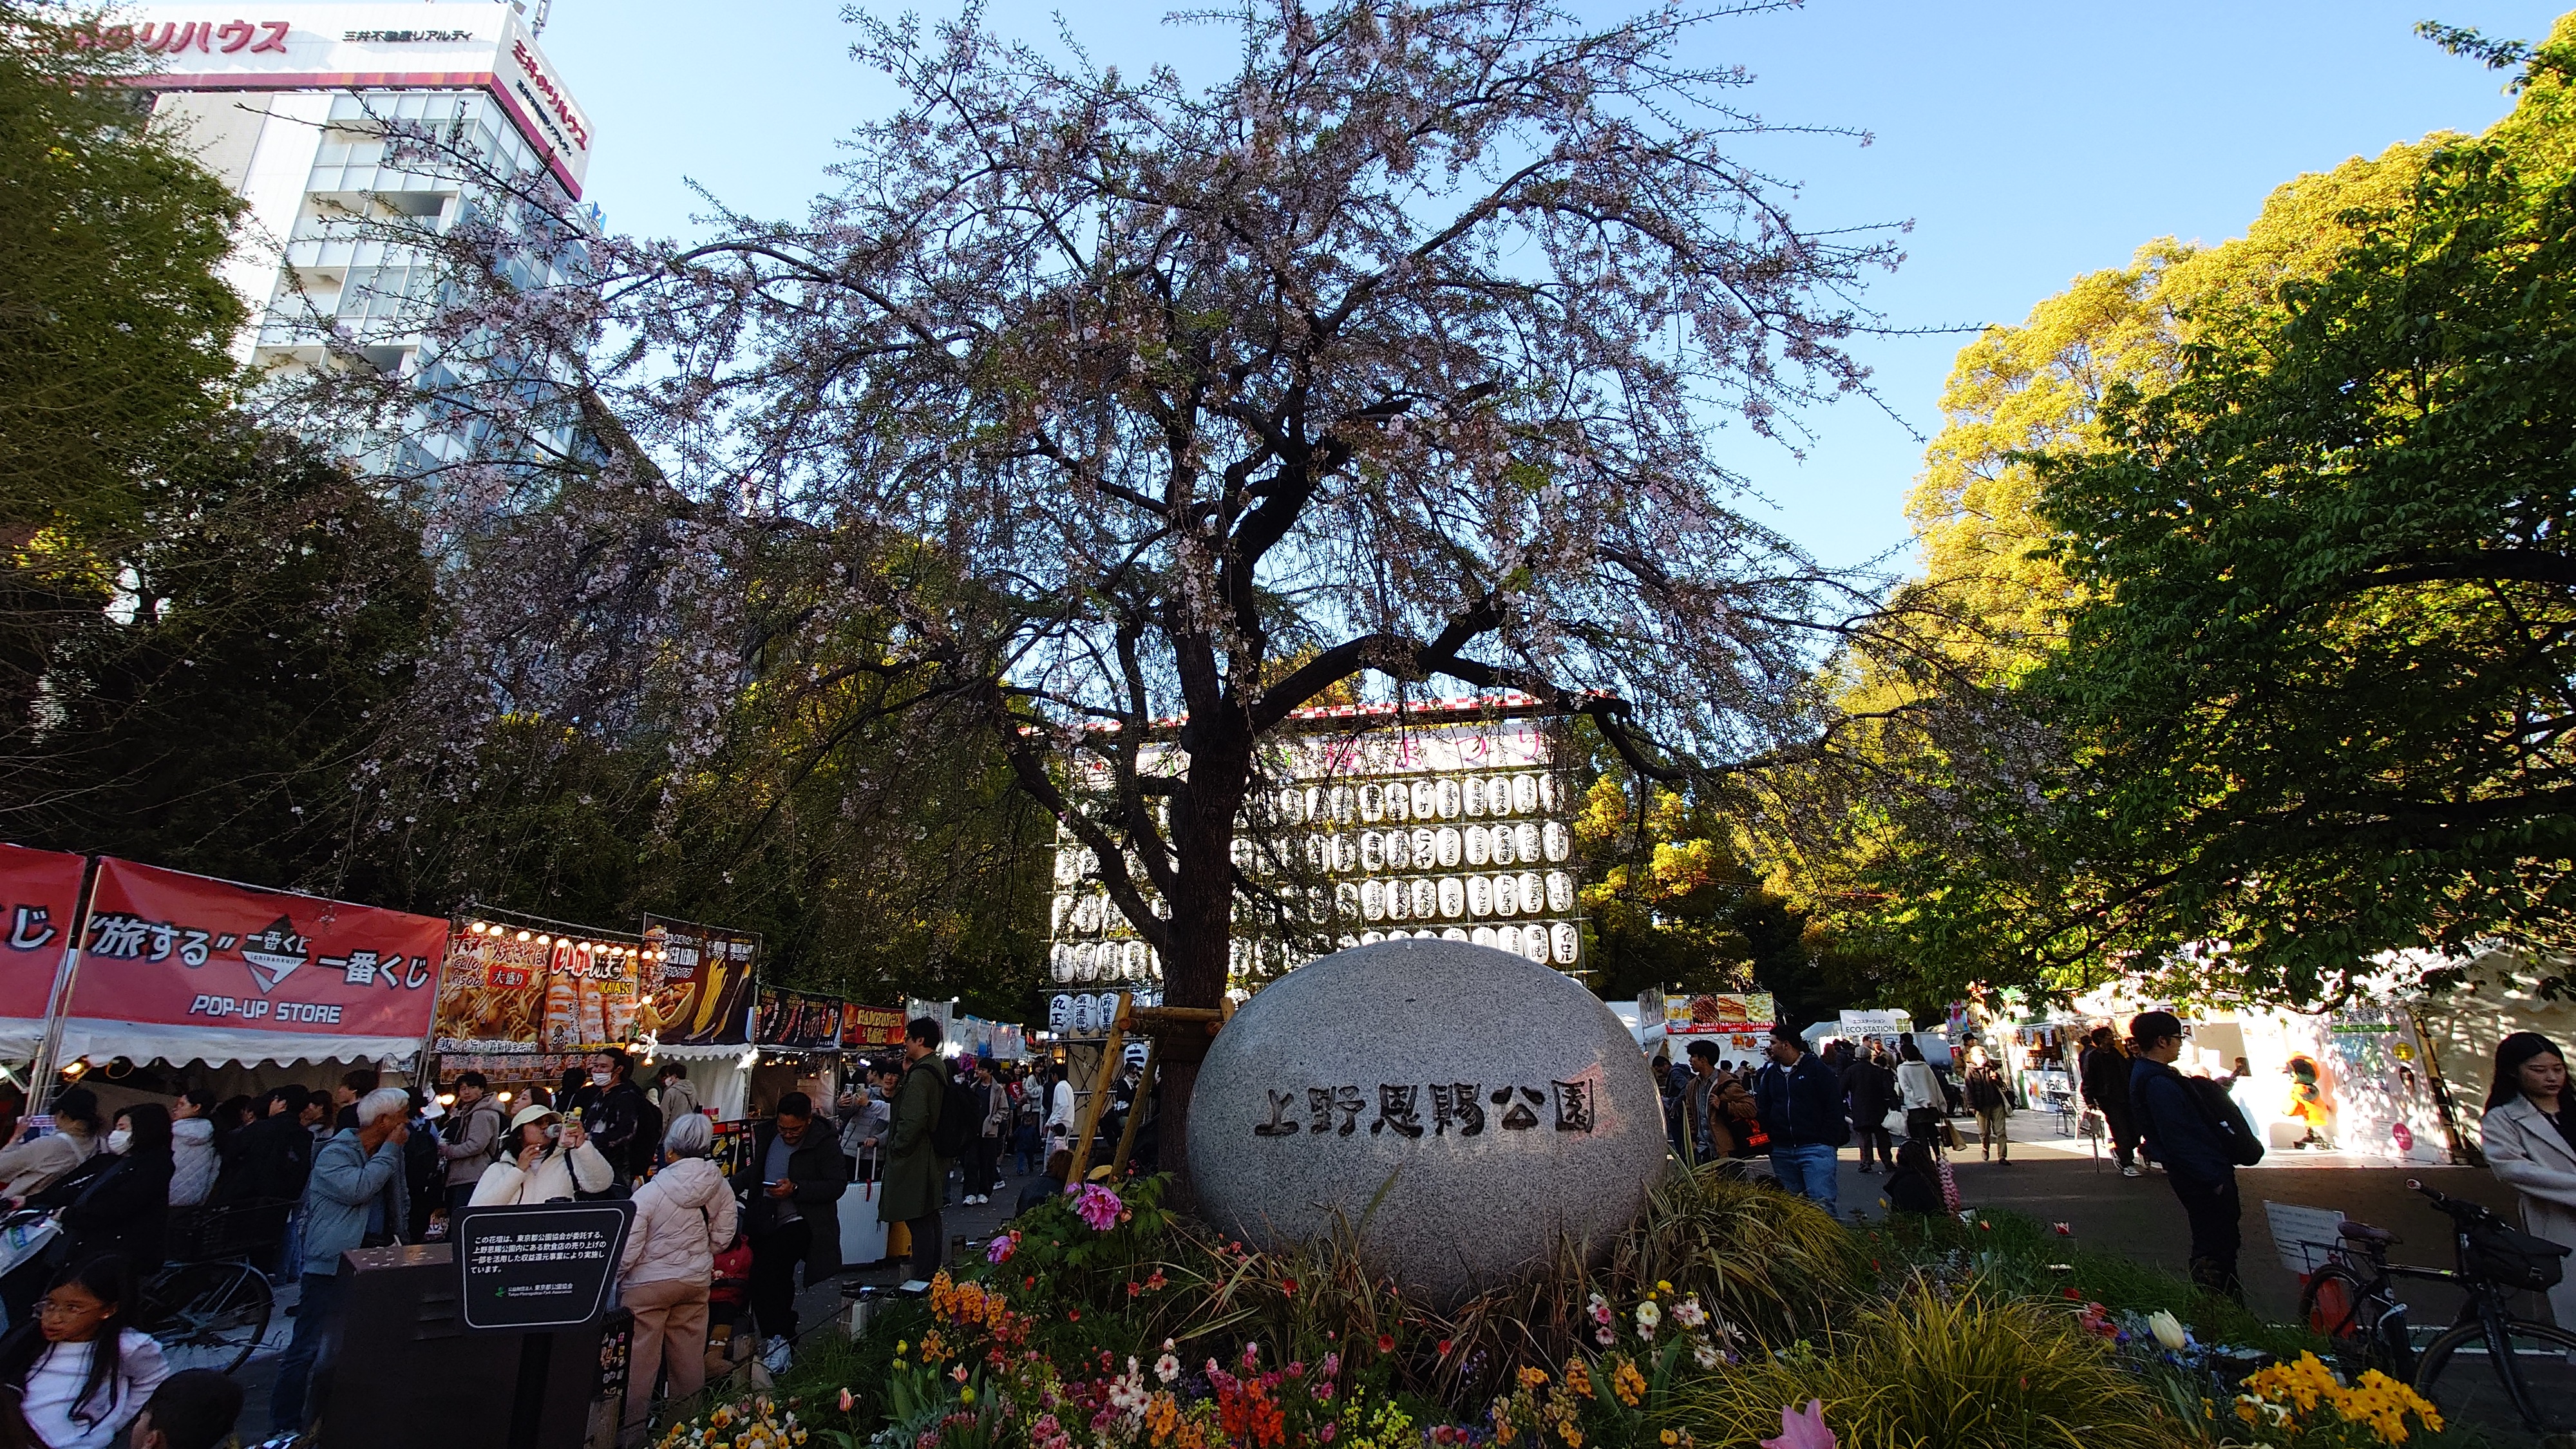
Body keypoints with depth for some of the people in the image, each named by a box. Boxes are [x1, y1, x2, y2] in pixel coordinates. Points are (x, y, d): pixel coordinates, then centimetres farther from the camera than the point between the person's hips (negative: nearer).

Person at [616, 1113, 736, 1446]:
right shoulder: (719, 1184, -7)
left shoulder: (649, 1193, -20)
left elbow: (628, 1250, -15)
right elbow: (723, 1234, 2)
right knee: (690, 1358, 15)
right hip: (697, 1281, 5)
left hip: (648, 1284, -5)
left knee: (640, 1361, 9)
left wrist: (609, 1281, 4)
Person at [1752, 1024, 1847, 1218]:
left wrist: (1827, 1142, -10)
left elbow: (1835, 1107, -5)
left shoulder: (1817, 1069, -2)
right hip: (1781, 1151, 6)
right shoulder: (1771, 1073, 14)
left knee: (1822, 1203, -12)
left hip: (1815, 1149, -6)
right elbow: (1763, 1109, 13)